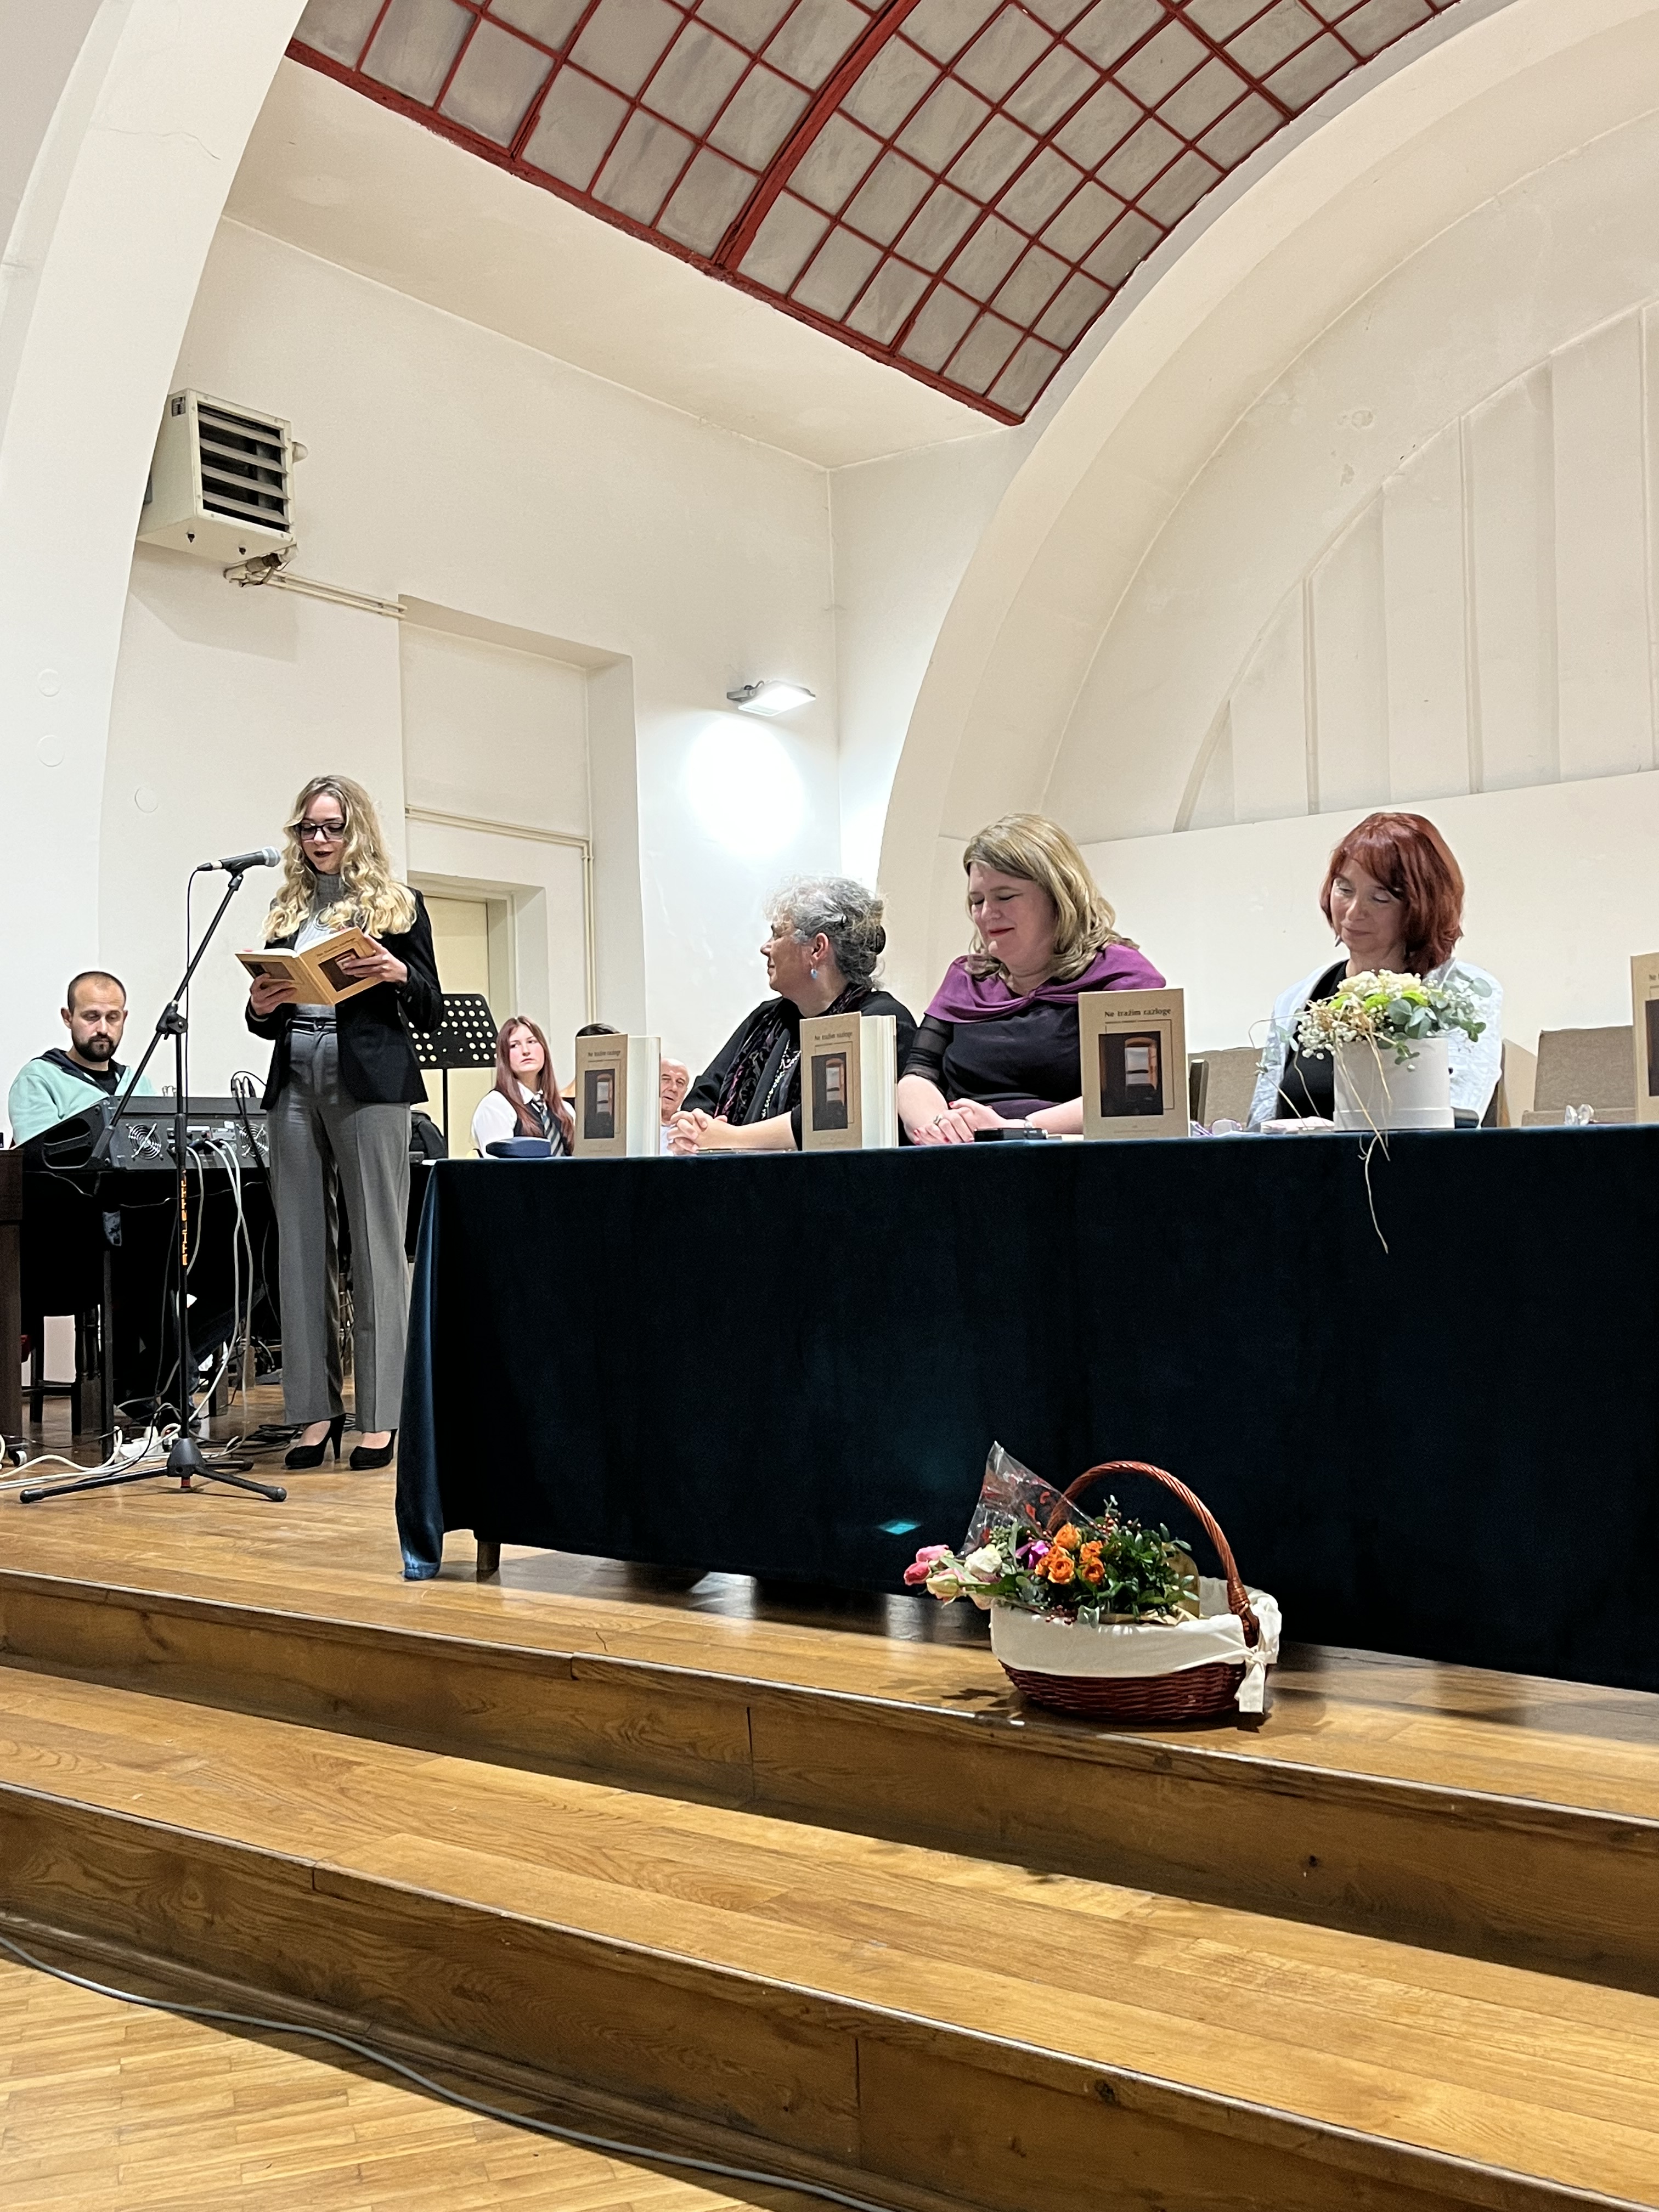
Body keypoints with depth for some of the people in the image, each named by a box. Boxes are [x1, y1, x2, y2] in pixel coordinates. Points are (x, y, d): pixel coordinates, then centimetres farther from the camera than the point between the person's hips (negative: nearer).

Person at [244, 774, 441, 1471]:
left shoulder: (397, 905, 7)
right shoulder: (287, 911, 17)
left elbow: (431, 1013, 4)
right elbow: (271, 1022, 19)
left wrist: (398, 975, -15)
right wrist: (261, 1007, -3)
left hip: (369, 1080, -4)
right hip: (294, 1080, 4)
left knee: (376, 1243, -4)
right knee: (302, 1243, 3)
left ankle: (379, 1415, 0)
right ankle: (315, 1407, 8)